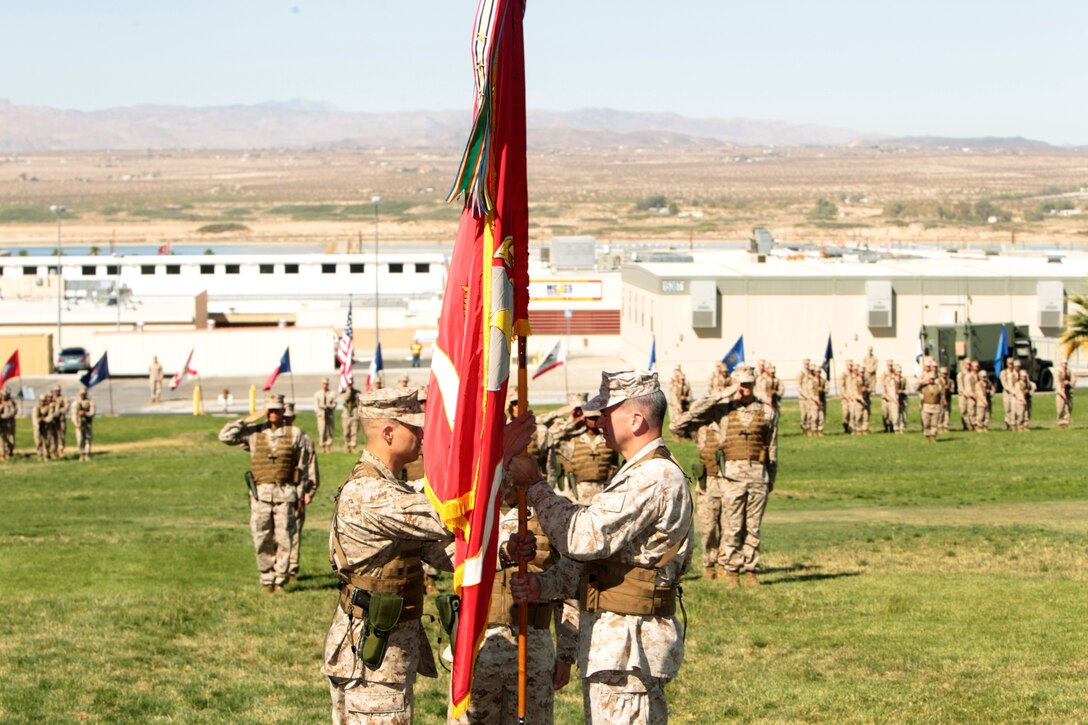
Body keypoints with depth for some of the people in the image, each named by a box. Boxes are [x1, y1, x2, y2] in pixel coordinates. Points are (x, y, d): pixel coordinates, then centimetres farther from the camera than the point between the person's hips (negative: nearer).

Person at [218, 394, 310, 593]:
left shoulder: (295, 434, 7)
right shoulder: (254, 433, 7)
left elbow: (302, 466, 10)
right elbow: (225, 436, -2)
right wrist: (248, 420, -3)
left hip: (285, 493, -1)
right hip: (261, 493, 1)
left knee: (283, 539, 0)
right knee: (262, 540, 2)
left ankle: (280, 581, 9)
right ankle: (267, 580, 13)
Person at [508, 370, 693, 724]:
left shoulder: (655, 478, -18)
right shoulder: (638, 475, 18)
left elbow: (583, 537, -24)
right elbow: (591, 555, 17)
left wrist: (535, 485, -13)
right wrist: (543, 585, 1)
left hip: (626, 646, -11)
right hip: (611, 641, 11)